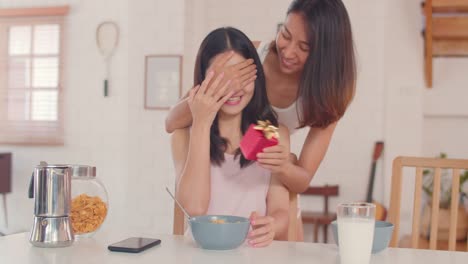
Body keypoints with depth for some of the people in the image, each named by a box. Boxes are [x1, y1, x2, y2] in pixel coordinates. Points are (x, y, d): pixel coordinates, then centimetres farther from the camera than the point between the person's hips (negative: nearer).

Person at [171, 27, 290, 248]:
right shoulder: (184, 134, 3)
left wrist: (272, 227, -25)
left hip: (254, 250, 1)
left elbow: (280, 211, -2)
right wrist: (201, 124, -12)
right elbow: (194, 207, -11)